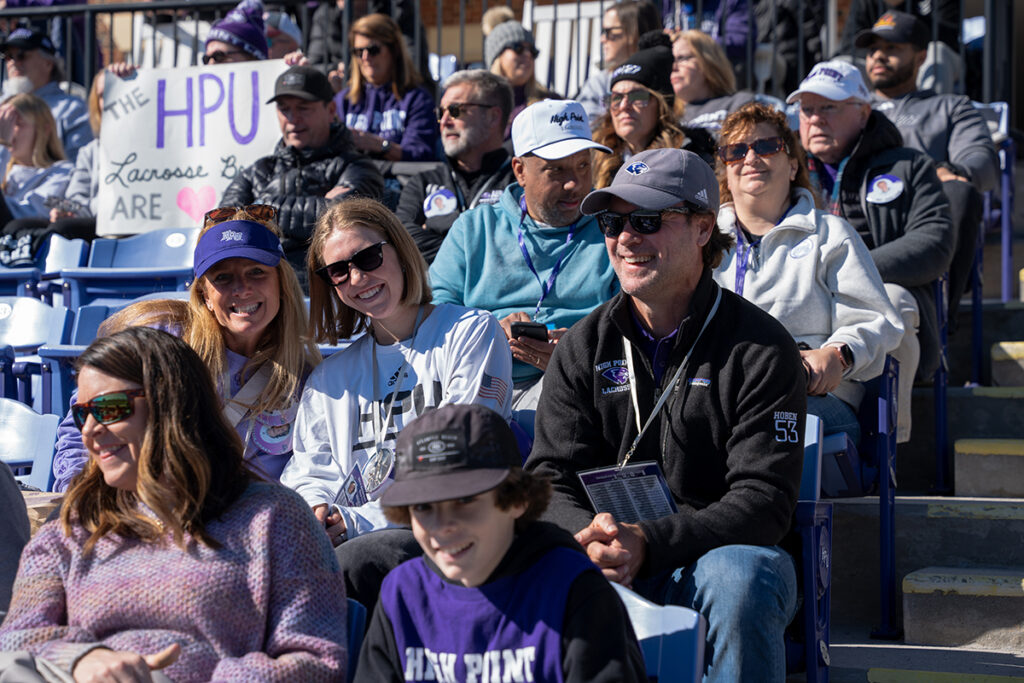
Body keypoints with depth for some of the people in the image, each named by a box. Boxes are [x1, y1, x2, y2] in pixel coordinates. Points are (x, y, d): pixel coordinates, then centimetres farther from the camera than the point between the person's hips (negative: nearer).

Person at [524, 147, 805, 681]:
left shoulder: (761, 350, -2)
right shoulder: (582, 348, 11)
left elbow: (763, 500, -10)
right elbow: (551, 477, 5)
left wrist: (649, 542, -26)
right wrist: (588, 536, -21)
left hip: (721, 550, -2)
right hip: (609, 560, 2)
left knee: (738, 578, -38)